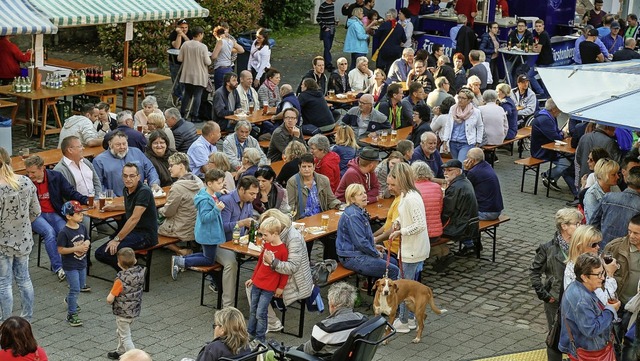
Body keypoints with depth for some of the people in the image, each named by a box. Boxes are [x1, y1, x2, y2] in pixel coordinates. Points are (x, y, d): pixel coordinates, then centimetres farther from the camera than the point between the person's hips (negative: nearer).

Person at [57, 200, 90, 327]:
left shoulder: (82, 227, -1)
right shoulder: (64, 232, -21)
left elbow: (87, 239, 14)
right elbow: (60, 250, -21)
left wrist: (87, 243, -10)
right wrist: (77, 248, -26)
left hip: (82, 263, 7)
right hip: (70, 266, -7)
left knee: (80, 285, 24)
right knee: (75, 289, -5)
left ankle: (69, 300, 53)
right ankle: (71, 314, 7)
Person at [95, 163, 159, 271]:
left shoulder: (144, 191, -18)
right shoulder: (126, 190, 9)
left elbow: (134, 219, -23)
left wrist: (117, 239, -22)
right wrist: (113, 206, 26)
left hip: (146, 235, -9)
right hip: (132, 232, 9)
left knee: (111, 250, -25)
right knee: (99, 253, -4)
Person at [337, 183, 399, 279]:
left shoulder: (360, 211, 11)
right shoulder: (353, 216, -22)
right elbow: (360, 242, -24)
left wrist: (374, 246, 13)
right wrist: (376, 253, -11)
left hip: (360, 252, 11)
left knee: (394, 262, 16)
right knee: (394, 271, -12)